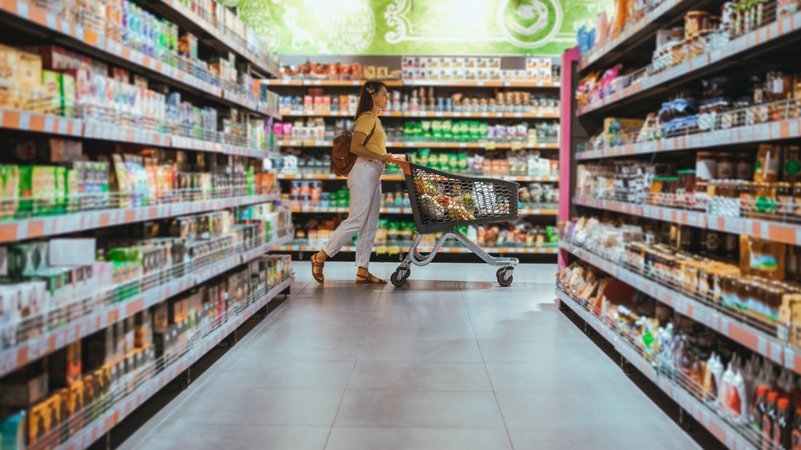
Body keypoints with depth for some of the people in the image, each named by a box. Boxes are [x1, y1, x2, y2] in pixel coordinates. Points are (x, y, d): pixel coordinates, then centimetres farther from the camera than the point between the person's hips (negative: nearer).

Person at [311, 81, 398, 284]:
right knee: (356, 221, -10)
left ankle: (362, 271, 8)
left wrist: (388, 158, 5)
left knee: (370, 225, 6)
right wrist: (380, 157, -18)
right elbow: (355, 147, -17)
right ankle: (320, 257, 0)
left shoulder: (376, 120, 22)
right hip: (364, 171, -10)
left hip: (374, 174, 10)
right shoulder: (366, 118, -7)